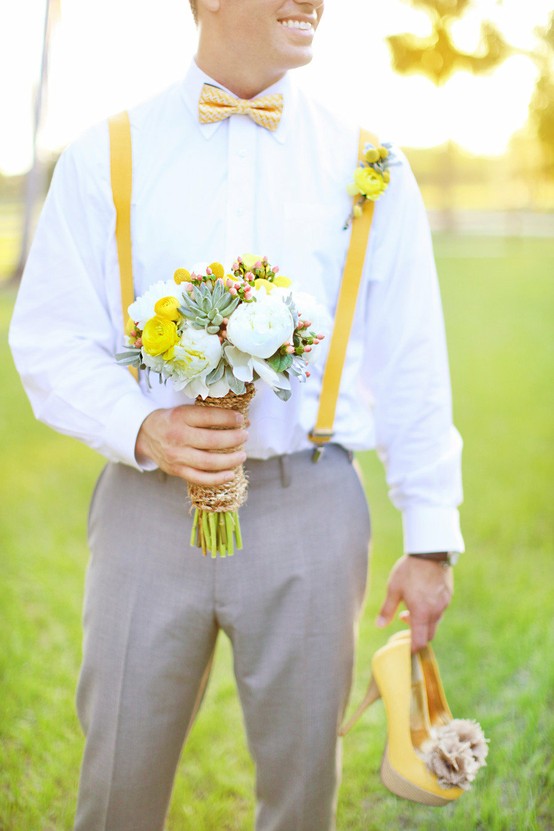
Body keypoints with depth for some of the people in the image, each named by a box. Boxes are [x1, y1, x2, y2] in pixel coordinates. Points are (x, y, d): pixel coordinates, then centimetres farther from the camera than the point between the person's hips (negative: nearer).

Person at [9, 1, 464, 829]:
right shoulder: (103, 158, 4)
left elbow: (412, 368, 6)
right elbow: (49, 342, 2)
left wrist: (430, 540, 4)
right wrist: (142, 430, -16)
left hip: (308, 509, 1)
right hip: (148, 507, 0)